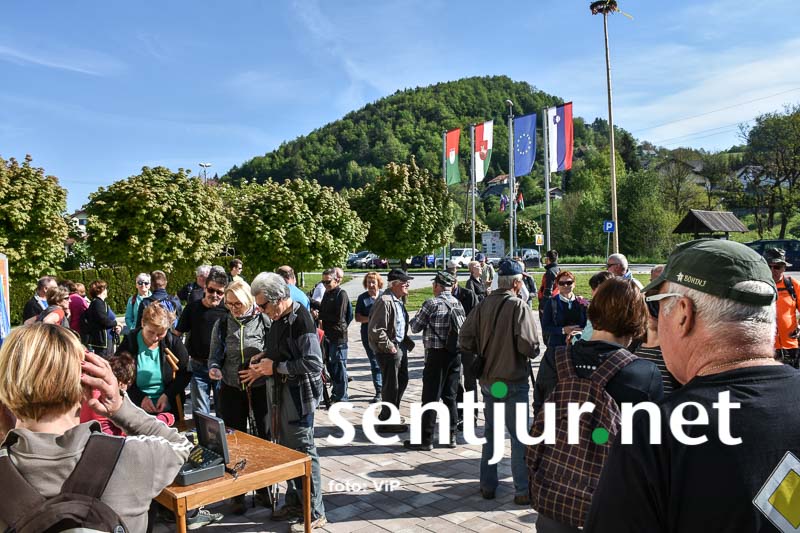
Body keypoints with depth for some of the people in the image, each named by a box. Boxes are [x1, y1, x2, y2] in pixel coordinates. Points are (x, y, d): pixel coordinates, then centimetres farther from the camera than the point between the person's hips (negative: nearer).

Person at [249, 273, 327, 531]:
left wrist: (275, 367, -18)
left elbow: (313, 363, -24)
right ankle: (294, 502, 34)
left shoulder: (301, 319, -20)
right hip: (282, 393, 9)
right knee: (286, 449, 18)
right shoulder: (277, 319, 7)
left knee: (304, 452, 1)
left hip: (300, 395, -9)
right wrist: (264, 361, 4)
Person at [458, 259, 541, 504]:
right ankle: (523, 490, 11)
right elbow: (529, 345, -22)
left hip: (487, 380, 6)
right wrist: (532, 351, 0)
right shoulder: (518, 306, -15)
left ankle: (487, 485, 27)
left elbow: (464, 339, -2)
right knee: (520, 436, 6)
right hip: (513, 380, -5)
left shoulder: (483, 305, 0)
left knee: (490, 431, 18)